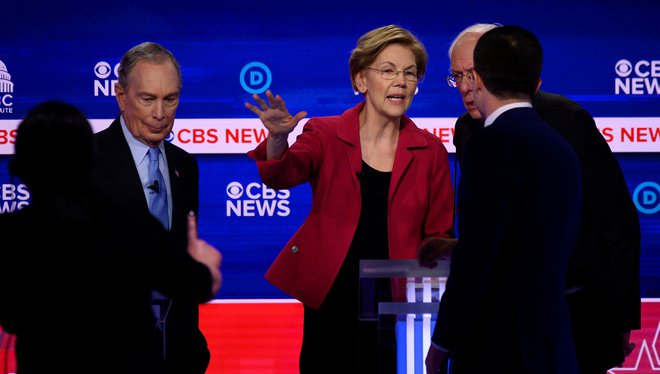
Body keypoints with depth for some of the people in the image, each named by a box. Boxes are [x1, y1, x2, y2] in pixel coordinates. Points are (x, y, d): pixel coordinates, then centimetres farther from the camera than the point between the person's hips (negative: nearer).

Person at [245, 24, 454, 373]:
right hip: (331, 302, -1)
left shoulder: (430, 150, 5)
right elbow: (280, 175, -16)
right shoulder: (325, 135, 2)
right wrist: (278, 138, -37)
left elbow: (438, 237, 9)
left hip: (397, 303, 1)